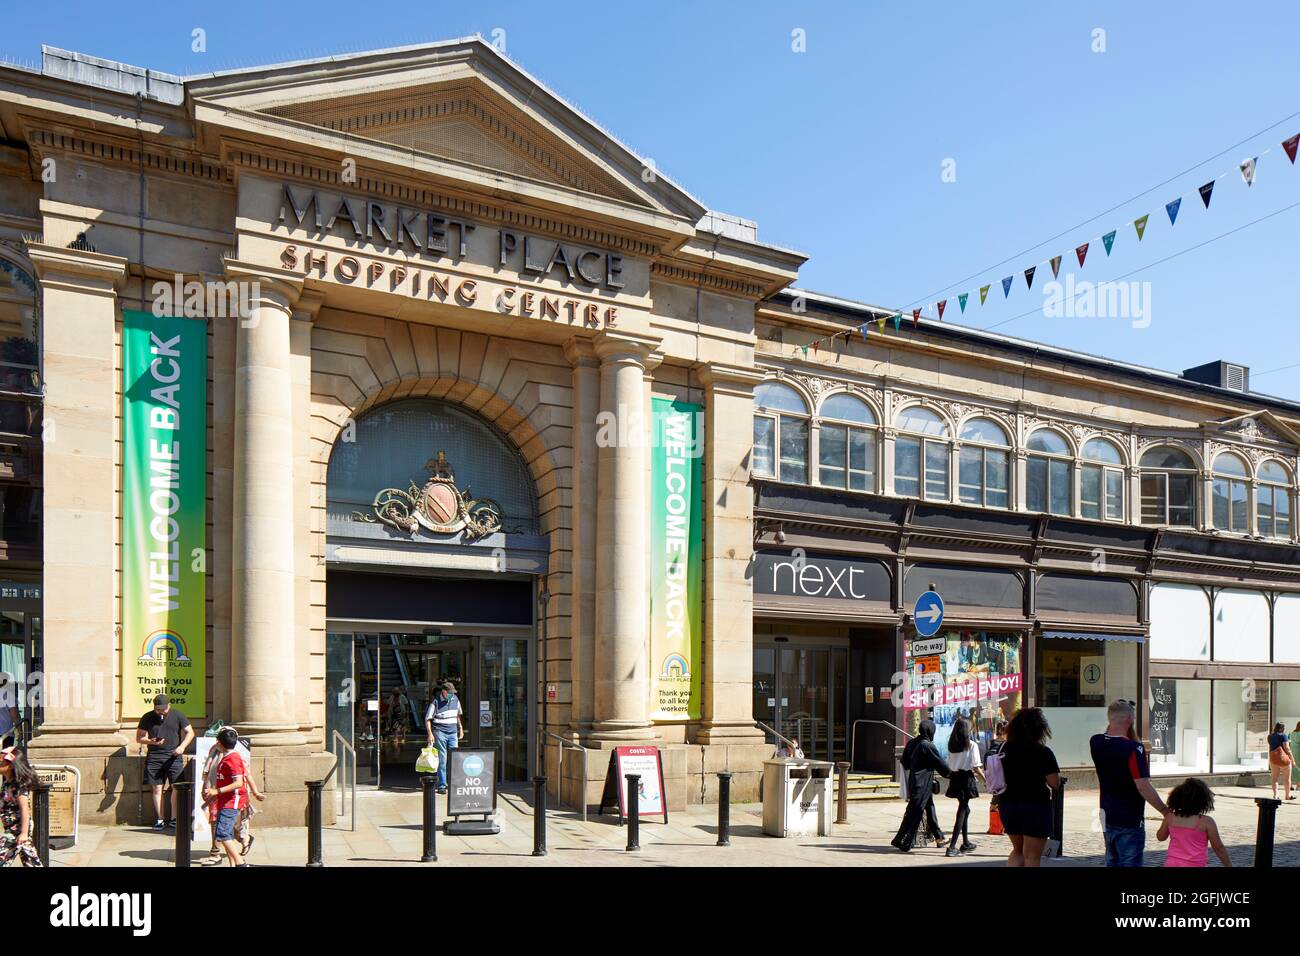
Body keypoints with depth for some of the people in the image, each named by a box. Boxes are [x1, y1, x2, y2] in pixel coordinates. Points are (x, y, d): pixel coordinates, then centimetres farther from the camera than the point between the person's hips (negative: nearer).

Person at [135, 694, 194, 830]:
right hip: (154, 758, 1)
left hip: (173, 757, -1)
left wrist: (182, 746, -11)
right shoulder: (147, 718, 5)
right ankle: (159, 820, 9)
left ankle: (174, 819, 0)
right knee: (157, 789, 2)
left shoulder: (177, 716, 3)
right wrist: (150, 741, -13)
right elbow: (139, 738, 8)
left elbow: (190, 732, 6)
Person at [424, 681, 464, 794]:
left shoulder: (455, 699, 8)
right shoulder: (435, 702, -8)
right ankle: (442, 785, 2)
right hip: (440, 732, -5)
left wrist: (461, 728, 19)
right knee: (442, 759, -4)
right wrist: (430, 734, -14)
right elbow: (427, 719, -6)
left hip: (453, 733, 5)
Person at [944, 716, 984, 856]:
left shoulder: (951, 745, 6)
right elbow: (976, 767, -11)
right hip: (966, 779, -6)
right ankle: (952, 847, -11)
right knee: (962, 811, -4)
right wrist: (985, 778, 3)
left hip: (954, 779, 6)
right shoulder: (972, 745, -10)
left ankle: (966, 843, 30)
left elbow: (949, 765, 8)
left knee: (965, 809, 21)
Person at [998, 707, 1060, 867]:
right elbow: (1055, 783, -12)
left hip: (1008, 805, 5)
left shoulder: (1005, 750, 3)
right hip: (1035, 806, -5)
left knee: (1018, 850, 21)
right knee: (1032, 856, 5)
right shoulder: (1043, 752, -12)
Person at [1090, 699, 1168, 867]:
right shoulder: (1133, 749, -21)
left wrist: (1112, 726, 6)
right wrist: (1166, 811, -14)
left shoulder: (1096, 743, -2)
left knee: (1112, 861, 19)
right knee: (1130, 863, 0)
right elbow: (1143, 786, -24)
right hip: (1130, 820, -6)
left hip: (1107, 817, 7)